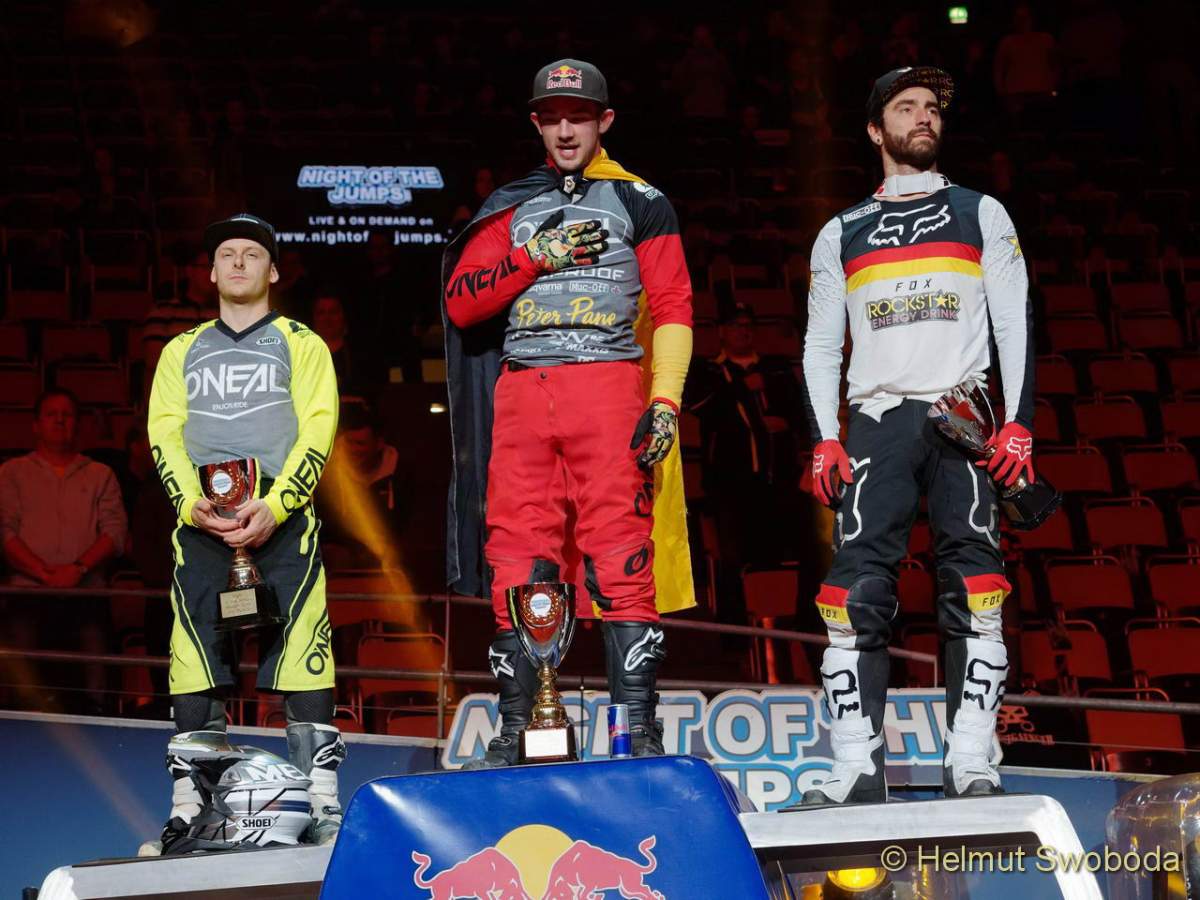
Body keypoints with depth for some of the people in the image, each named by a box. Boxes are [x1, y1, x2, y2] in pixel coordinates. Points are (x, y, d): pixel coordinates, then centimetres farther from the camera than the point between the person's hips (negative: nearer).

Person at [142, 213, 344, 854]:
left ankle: (323, 808, -9)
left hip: (282, 513, -3)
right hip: (200, 518, 3)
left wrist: (272, 508, -12)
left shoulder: (301, 344, 14)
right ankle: (189, 810, 1)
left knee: (301, 655, -10)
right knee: (194, 656, -3)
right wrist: (193, 503, -8)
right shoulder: (182, 350, 22)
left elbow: (318, 430, 2)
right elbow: (164, 434, 11)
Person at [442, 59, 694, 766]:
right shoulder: (513, 209, 20)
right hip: (520, 395, 3)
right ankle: (516, 734, 3)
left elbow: (673, 306, 4)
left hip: (606, 384, -3)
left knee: (621, 561, -11)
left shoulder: (640, 202, 12)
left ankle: (640, 733, -10)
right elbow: (462, 303, 10)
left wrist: (666, 402, -8)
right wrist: (536, 256, -3)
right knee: (518, 564, -1)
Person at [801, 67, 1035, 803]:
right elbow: (821, 344, 14)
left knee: (973, 584, -9)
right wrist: (824, 438, 0)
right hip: (876, 420, 1)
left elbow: (1015, 322, 7)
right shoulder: (841, 234, 18)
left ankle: (972, 763, -9)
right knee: (859, 589, -10)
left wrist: (1020, 423, -6)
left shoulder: (981, 213, 14)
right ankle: (857, 765, -10)